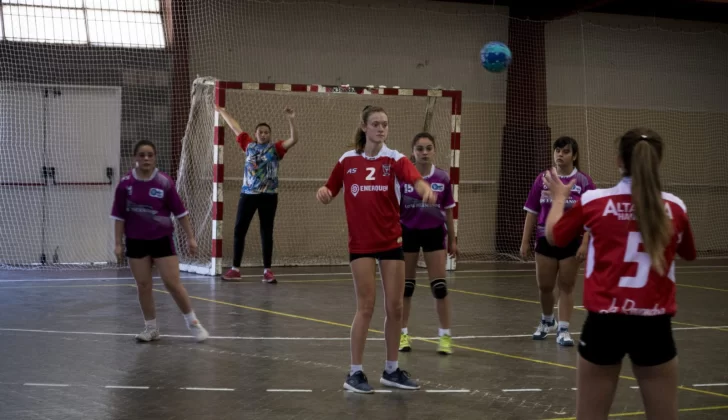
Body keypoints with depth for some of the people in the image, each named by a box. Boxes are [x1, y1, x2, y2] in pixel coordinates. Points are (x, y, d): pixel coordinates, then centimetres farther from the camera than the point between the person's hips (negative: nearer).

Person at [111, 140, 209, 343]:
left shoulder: (165, 182, -8)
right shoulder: (125, 183, -5)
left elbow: (180, 212, -3)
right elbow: (119, 216, 1)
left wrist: (190, 237, -3)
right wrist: (118, 243, -1)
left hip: (162, 239, -2)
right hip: (136, 241, 2)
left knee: (173, 283, -4)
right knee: (143, 286, 6)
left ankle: (193, 322, 12)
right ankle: (151, 328, 19)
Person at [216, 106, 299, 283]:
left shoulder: (276, 148, 1)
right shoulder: (249, 144, 8)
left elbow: (294, 139, -11)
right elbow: (235, 127, 18)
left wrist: (291, 120, -24)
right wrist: (222, 111, 26)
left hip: (269, 196, -2)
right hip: (248, 194, 2)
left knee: (266, 233, 3)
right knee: (239, 230, 3)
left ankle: (267, 271, 8)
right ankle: (235, 269, 12)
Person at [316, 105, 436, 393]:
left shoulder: (394, 159, -4)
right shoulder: (347, 161, 1)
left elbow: (415, 178, -24)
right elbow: (330, 194, 10)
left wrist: (426, 189, -47)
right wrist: (323, 192, -14)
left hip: (392, 242, 1)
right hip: (361, 243, -1)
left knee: (395, 307, 5)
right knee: (366, 307, -4)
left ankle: (391, 370, 20)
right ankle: (354, 373, 6)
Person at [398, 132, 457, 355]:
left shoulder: (442, 178, -5)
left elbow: (448, 211, 5)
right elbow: (393, 209, -3)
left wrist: (452, 240, 9)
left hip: (434, 233, 1)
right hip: (408, 232, -1)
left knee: (439, 285, -2)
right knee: (406, 285, 8)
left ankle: (445, 335, 7)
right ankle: (403, 333, 20)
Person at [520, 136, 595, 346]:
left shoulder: (584, 182, -6)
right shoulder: (542, 179, 2)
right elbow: (532, 212, 6)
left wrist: (585, 244, -16)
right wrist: (525, 241, 4)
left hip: (571, 242, -2)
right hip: (546, 240, 3)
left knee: (566, 287, 3)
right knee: (544, 286, 10)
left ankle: (563, 330, 9)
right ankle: (547, 321, 35)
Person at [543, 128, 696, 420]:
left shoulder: (593, 201, -5)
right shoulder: (674, 207, -2)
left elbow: (553, 236, 13)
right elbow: (688, 254, 18)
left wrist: (559, 197, 29)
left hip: (604, 322, 0)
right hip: (654, 326, 1)